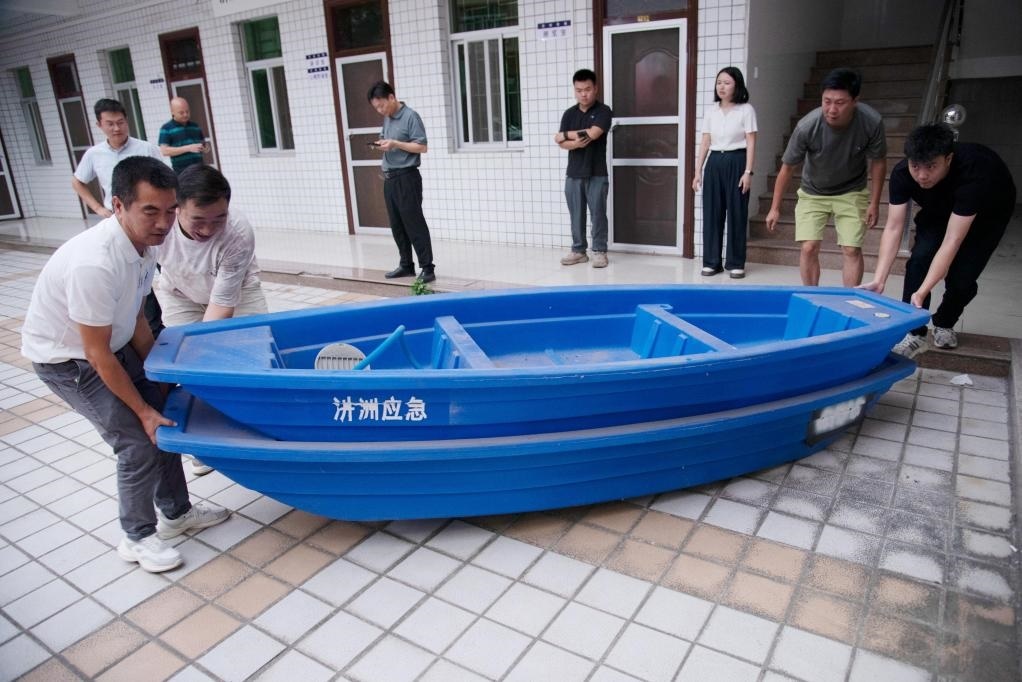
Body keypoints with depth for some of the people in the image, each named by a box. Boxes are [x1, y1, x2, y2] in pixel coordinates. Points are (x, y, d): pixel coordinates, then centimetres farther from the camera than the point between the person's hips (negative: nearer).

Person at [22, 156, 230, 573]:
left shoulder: (144, 244, -11)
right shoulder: (95, 264, -36)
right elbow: (97, 354, -27)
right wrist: (142, 409, -18)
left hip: (112, 345, 8)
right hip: (66, 358, -8)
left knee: (164, 419, 8)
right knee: (138, 441, -9)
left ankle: (176, 512, 26)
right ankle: (138, 537, 12)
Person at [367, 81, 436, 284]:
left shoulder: (411, 116, -9)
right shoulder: (387, 119, 15)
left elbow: (422, 147, -13)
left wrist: (395, 144, -19)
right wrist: (382, 144, 6)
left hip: (406, 178, -8)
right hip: (389, 178, 8)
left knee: (414, 223, -7)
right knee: (397, 225, 11)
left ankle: (427, 268, -2)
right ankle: (406, 265, 20)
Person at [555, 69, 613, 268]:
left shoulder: (603, 111, -5)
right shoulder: (569, 114, 8)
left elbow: (592, 133, -20)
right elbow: (561, 143, 1)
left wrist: (566, 134, -7)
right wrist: (575, 143, -21)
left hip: (597, 174, -4)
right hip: (573, 174, 4)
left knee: (598, 214, 2)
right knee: (576, 214, 9)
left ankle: (599, 251, 11)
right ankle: (578, 251, 19)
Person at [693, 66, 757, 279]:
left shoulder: (746, 110, -2)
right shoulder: (711, 111, 9)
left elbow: (751, 143, -5)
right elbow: (705, 143, 9)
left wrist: (748, 172, -13)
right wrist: (697, 171, 4)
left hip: (736, 163, -3)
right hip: (715, 163, 4)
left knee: (736, 213, 0)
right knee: (712, 212, 3)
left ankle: (736, 263, 8)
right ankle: (712, 261, 11)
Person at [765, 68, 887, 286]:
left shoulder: (872, 122, -26)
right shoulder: (807, 126, -28)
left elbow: (878, 162, -8)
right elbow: (787, 167, -14)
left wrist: (874, 203, -7)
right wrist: (775, 208, -10)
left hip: (852, 193, 0)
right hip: (813, 193, 0)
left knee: (852, 250, -6)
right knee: (809, 248, -8)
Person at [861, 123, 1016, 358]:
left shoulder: (974, 173, -43)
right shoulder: (902, 173, -32)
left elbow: (952, 242, -45)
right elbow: (893, 228, -30)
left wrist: (921, 293, -51)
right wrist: (878, 280, -40)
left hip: (989, 210, -3)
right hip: (939, 207, 3)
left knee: (962, 276, -12)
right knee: (920, 257, -19)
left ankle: (944, 324, 19)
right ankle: (914, 333, -8)